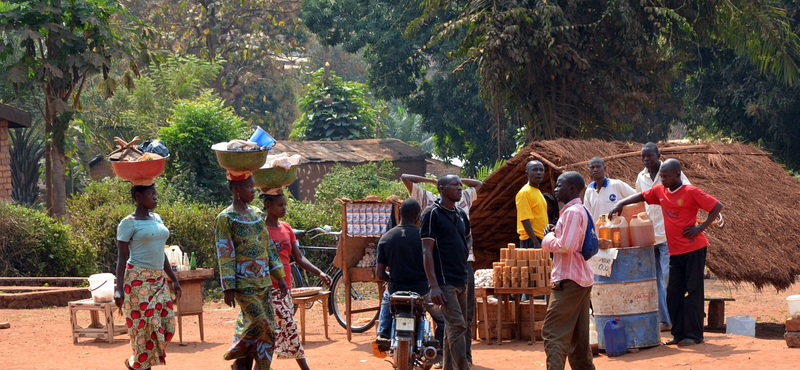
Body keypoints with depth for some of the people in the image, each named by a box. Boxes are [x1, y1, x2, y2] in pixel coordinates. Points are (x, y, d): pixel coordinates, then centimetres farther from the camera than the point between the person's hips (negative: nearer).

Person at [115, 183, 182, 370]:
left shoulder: (157, 219, 13)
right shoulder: (128, 223, -8)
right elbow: (122, 258, -10)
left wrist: (174, 279, 18)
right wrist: (119, 288, -19)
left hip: (158, 280, 7)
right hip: (138, 280, -7)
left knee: (167, 323, 4)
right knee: (144, 326, -5)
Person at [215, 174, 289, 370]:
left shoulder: (257, 213, 12)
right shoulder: (226, 219, -7)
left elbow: (269, 248, 16)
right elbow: (225, 256, -10)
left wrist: (279, 276, 12)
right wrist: (229, 288, -14)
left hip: (263, 283, 7)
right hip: (244, 284, -7)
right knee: (261, 325, -14)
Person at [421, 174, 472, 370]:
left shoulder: (461, 214, 13)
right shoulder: (432, 213, -8)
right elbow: (427, 251, -13)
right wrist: (434, 285, -19)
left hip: (462, 280, 8)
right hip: (445, 280, -7)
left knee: (452, 328, 10)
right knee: (457, 326, -14)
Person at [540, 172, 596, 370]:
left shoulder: (572, 212, -14)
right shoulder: (580, 210, 17)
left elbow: (566, 245, -23)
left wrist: (549, 238, -6)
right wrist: (555, 233, 9)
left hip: (569, 280, -10)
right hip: (581, 279, 10)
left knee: (553, 332, -12)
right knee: (578, 335, 14)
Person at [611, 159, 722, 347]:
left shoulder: (690, 192, -11)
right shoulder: (660, 191, 6)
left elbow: (717, 206, -10)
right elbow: (641, 196, 17)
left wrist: (701, 227, -15)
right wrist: (620, 204, 2)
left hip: (694, 249, -7)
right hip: (675, 251, 7)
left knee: (693, 292, -3)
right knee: (673, 293, 6)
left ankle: (694, 334, 2)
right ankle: (679, 333, 14)